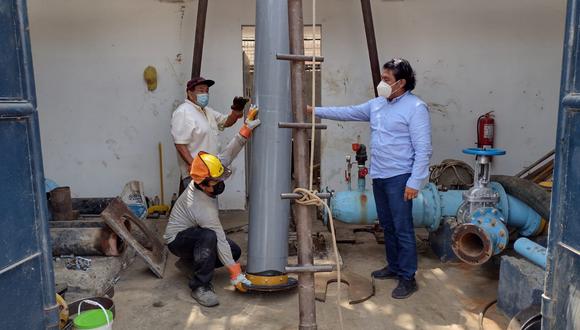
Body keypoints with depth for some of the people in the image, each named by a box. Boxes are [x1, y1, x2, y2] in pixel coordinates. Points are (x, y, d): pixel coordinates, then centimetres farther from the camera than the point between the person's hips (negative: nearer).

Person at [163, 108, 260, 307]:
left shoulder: (203, 179, -17)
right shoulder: (204, 209, -36)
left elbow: (227, 155, -18)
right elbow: (220, 241, -33)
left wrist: (246, 130, -28)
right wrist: (235, 274, -27)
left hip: (195, 234, 9)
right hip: (177, 240, -8)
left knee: (235, 252, 0)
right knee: (209, 237, -40)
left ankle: (192, 262, 17)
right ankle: (199, 286, -26)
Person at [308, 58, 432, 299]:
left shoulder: (415, 107, -12)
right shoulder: (377, 104, 11)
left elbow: (423, 149, -16)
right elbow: (348, 112, 15)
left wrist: (414, 182, -20)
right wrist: (315, 111, 11)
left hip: (399, 178, -8)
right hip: (378, 176, 8)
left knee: (403, 229, -1)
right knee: (387, 226, 17)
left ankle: (407, 278, 10)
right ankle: (394, 266, 32)